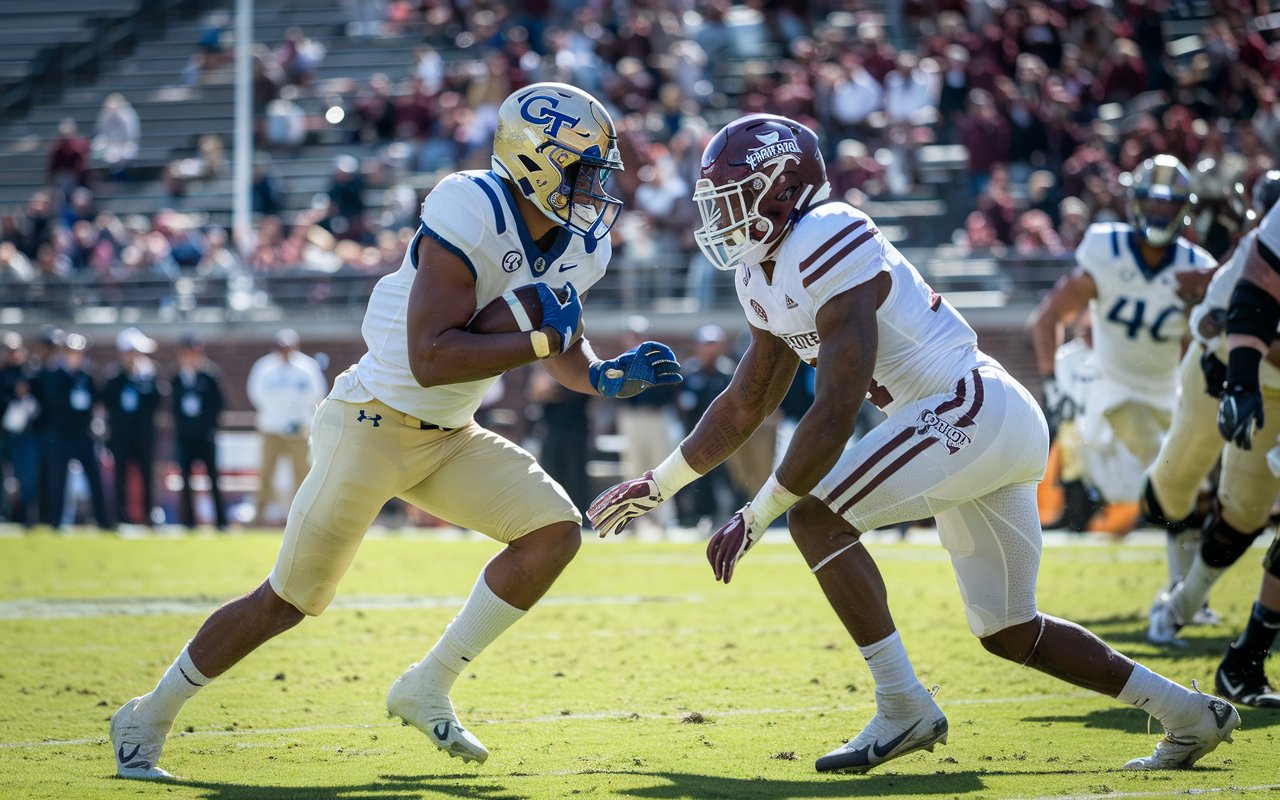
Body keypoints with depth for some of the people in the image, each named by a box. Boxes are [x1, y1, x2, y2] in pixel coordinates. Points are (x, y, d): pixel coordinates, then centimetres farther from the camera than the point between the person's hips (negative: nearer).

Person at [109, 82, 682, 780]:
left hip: (450, 437, 8)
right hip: (374, 425, -8)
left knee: (555, 531, -10)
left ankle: (427, 689, 2)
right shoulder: (471, 217, -26)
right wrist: (538, 340, -27)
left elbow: (555, 346, 15)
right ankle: (148, 718, 19)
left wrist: (606, 376, -5)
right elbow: (429, 358, -31)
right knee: (287, 601, 0)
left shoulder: (575, 245, 0)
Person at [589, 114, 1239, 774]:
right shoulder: (765, 277, 12)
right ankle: (1189, 714, 23)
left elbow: (835, 416, -22)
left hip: (976, 410, -10)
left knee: (815, 518, -16)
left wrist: (754, 519, -19)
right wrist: (656, 487, 27)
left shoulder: (829, 248, -19)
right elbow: (744, 406, 25)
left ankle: (904, 709, -12)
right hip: (991, 425, 10)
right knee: (1007, 632, 16)